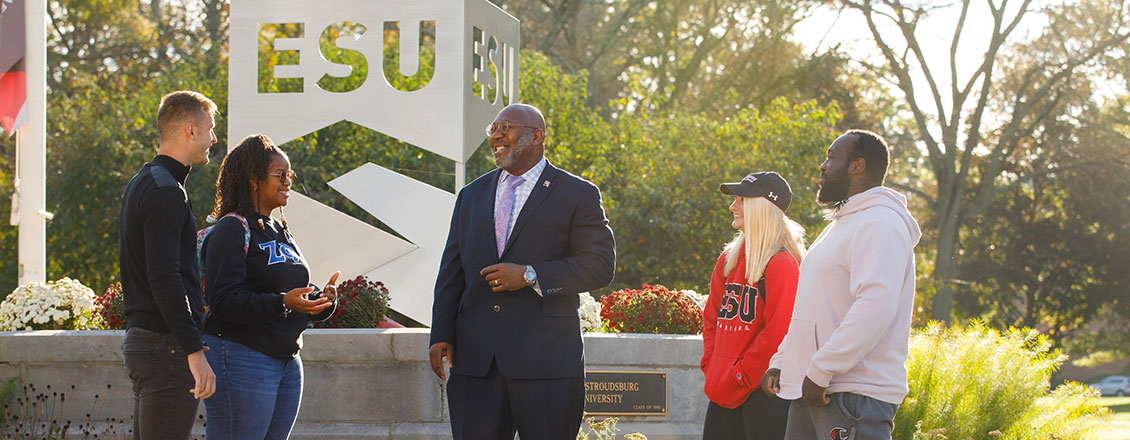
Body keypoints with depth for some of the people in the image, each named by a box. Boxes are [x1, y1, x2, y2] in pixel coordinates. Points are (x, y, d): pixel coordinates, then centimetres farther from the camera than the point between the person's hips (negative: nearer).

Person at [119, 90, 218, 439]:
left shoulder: (141, 184, 18)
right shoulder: (166, 191, -14)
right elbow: (164, 279, -22)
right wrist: (195, 350, -24)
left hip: (141, 340, 10)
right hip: (167, 345, -10)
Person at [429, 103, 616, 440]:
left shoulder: (578, 195, 3)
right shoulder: (471, 196, 18)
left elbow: (600, 264, -7)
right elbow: (451, 273, 17)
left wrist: (530, 276, -15)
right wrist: (441, 335, 5)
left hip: (546, 361, -4)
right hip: (475, 361, 4)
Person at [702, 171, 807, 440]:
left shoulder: (782, 264, -10)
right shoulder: (729, 258, 14)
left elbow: (776, 335, -15)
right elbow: (711, 319, 19)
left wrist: (738, 379, -14)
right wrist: (711, 367, 6)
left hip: (764, 390, -7)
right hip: (725, 392, 7)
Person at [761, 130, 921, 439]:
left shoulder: (880, 223, -12)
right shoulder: (840, 225, 24)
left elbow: (876, 307, -25)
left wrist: (820, 371, -24)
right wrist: (780, 362, 16)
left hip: (855, 396, -10)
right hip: (811, 391, 10)